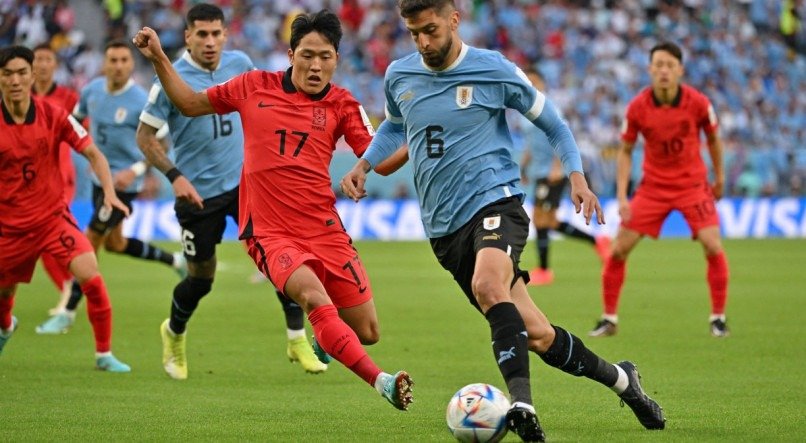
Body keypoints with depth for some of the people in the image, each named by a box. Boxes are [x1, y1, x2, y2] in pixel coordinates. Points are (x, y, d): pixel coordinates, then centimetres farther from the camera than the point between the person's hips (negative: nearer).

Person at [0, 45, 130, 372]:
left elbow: (93, 154, -4)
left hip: (52, 216, -1)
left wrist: (109, 192, -18)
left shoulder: (54, 116, -9)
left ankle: (104, 354, -7)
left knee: (89, 273, -22)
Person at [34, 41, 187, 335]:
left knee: (90, 241, -7)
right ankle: (175, 261, 38)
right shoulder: (92, 90, -1)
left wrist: (135, 171, -27)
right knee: (114, 243, 18)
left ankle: (68, 313, 2)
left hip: (123, 181, -7)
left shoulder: (141, 102, -19)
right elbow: (76, 118, 18)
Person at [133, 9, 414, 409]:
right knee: (314, 296, -32)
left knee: (367, 332, 1)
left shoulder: (341, 105, 4)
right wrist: (158, 59, 9)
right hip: (270, 233, -2)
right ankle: (381, 381, -35)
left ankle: (324, 341, 37)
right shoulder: (254, 87, 5)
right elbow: (190, 104, 18)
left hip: (325, 230, 2)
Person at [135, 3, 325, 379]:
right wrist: (175, 176, -19)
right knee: (201, 278, 7)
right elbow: (145, 136, -9)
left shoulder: (239, 64, -1)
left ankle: (297, 340, -5)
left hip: (243, 179, 3)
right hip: (198, 191, -3)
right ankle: (174, 334, 37)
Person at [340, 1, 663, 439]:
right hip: (445, 227, 4)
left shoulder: (495, 71, -3)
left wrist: (576, 176, -4)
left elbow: (552, 122, 9)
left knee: (487, 285, -37)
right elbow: (395, 126, 30)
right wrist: (363, 164, 14)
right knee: (535, 336, 1)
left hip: (495, 201, -4)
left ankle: (522, 404, -43)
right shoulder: (399, 76, 8)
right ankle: (618, 378, 23)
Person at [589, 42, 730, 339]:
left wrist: (719, 176, 12)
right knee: (619, 248, -5)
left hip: (693, 184, -1)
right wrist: (622, 198, -9)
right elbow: (625, 152, -2)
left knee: (713, 247, -16)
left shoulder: (698, 103, -14)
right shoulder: (638, 107, -13)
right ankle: (609, 319, 9)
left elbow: (713, 139, 5)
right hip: (653, 187, 1)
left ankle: (718, 318, 1)